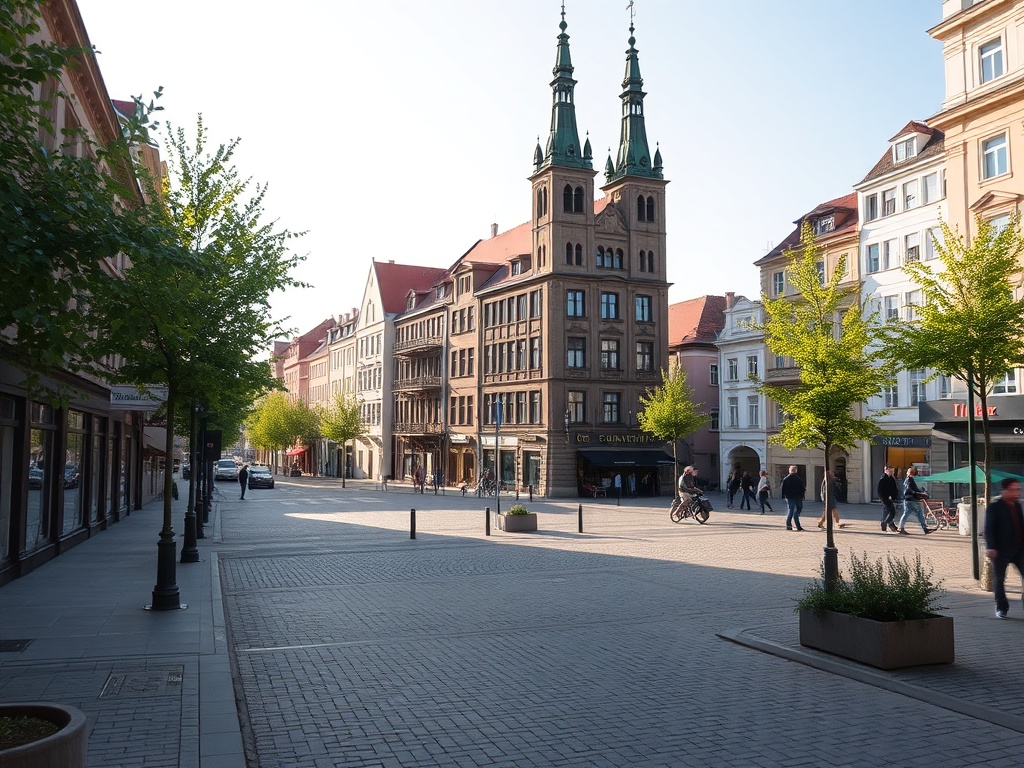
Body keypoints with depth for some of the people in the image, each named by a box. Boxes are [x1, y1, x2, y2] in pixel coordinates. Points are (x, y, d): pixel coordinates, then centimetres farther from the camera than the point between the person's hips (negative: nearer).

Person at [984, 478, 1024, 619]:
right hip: (1001, 550, -5)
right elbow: (989, 529, -13)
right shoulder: (994, 507, -9)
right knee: (999, 579, 4)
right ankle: (1001, 608, 15)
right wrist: (990, 548, -22)